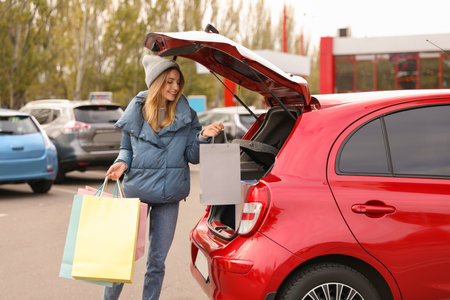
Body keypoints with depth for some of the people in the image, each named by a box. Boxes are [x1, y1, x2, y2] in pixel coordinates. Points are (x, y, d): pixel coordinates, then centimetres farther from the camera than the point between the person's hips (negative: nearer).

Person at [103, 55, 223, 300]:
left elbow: (192, 156, 2)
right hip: (136, 192, -1)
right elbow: (126, 148, 12)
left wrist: (203, 136, -16)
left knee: (157, 260, 9)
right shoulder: (135, 113, 2)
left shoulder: (186, 116, 2)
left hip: (169, 197, 1)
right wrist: (122, 163, -9)